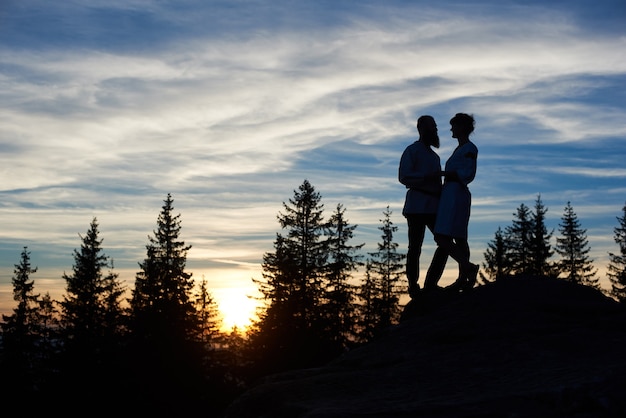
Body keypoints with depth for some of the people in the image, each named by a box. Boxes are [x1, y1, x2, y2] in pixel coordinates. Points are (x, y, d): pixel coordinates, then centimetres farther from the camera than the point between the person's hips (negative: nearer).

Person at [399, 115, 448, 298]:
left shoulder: (434, 156, 26)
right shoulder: (412, 151, 1)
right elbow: (404, 177, -13)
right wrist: (430, 176, -21)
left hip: (433, 206, 7)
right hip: (417, 206, -7)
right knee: (415, 247, -5)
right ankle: (413, 286, 0)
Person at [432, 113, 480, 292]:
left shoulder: (469, 148, -8)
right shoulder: (460, 149, 20)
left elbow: (468, 174, -17)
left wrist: (441, 173, -15)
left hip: (455, 195, -10)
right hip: (452, 195, 10)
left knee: (441, 238, -15)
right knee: (459, 238, 6)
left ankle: (468, 267, -17)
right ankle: (463, 279, 5)